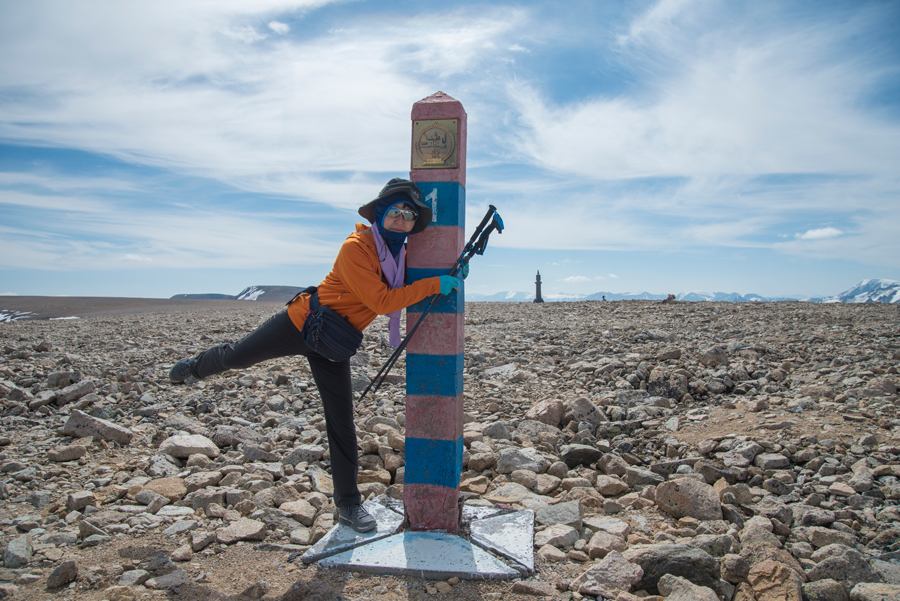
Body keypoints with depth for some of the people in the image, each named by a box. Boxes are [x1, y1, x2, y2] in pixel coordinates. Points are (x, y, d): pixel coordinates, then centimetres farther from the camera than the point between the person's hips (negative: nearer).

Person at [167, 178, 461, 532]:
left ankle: (348, 503, 17)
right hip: (303, 323, -5)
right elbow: (381, 302, -31)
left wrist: (450, 277, -4)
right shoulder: (356, 248, -25)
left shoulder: (403, 255, -2)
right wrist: (434, 285, -32)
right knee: (236, 356, 15)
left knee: (342, 421, 4)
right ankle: (198, 365, 53)